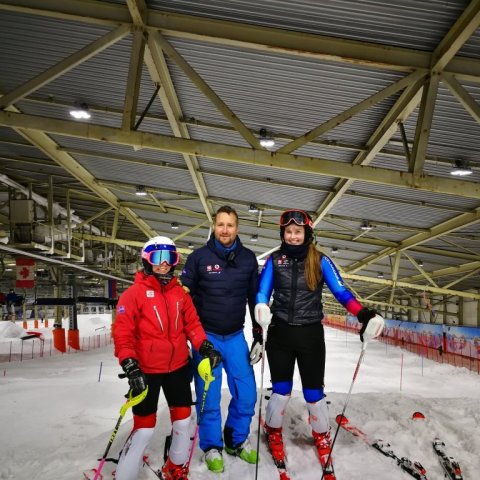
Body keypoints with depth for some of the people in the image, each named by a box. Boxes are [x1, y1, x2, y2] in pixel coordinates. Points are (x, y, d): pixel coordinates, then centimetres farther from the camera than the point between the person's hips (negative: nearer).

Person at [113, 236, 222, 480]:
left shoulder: (180, 292, 5)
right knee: (144, 429, -1)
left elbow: (192, 323, 8)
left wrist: (205, 347, -6)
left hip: (178, 367, 5)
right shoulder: (134, 293, -10)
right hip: (146, 371, -5)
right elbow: (122, 333, -13)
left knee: (183, 421, 15)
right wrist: (131, 367, -22)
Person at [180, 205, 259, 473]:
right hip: (206, 336, -2)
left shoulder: (248, 259, 0)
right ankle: (212, 446, 25)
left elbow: (255, 298, 7)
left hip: (235, 337, 2)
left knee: (246, 394, 5)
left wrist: (259, 335, 7)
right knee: (209, 397, 4)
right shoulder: (199, 257, -7)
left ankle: (237, 440, 28)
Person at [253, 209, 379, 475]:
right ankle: (273, 433, 35)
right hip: (280, 333, 1)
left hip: (311, 334, 0)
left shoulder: (320, 261, -4)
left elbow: (341, 291, -7)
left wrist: (363, 314, -23)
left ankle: (322, 438, 33)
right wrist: (261, 309, -23)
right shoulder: (274, 260, -1)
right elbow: (262, 292, 0)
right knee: (281, 390, 7)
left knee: (313, 392, 7)